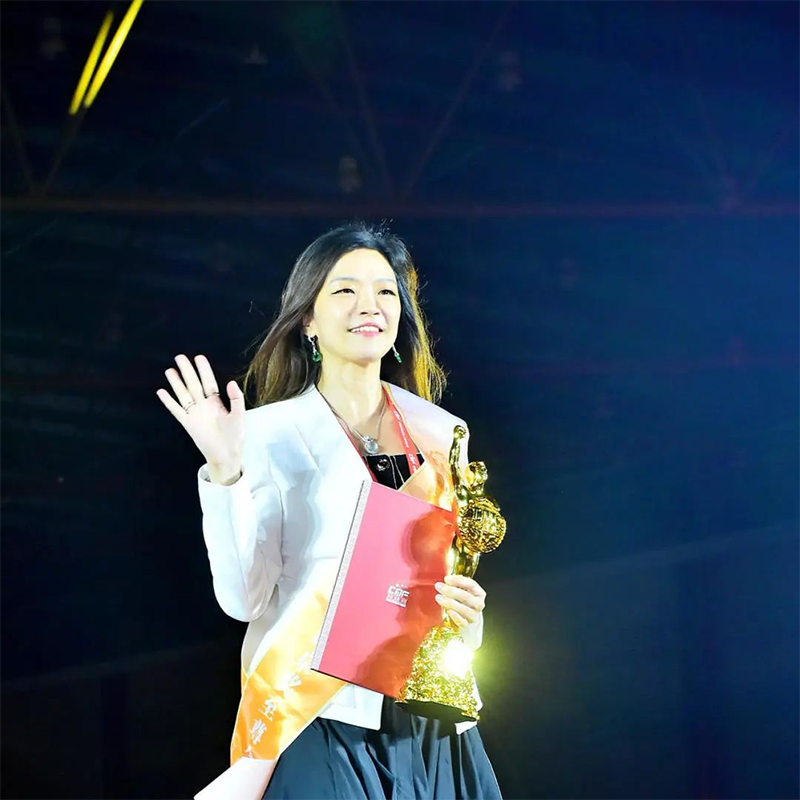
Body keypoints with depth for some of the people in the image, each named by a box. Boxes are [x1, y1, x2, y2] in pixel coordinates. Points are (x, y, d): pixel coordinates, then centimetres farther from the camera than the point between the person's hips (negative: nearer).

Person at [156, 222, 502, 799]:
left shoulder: (441, 432, 9)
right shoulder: (269, 433, -1)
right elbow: (244, 596, -8)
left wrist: (467, 611, -5)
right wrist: (225, 473, -18)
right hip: (318, 718, -4)